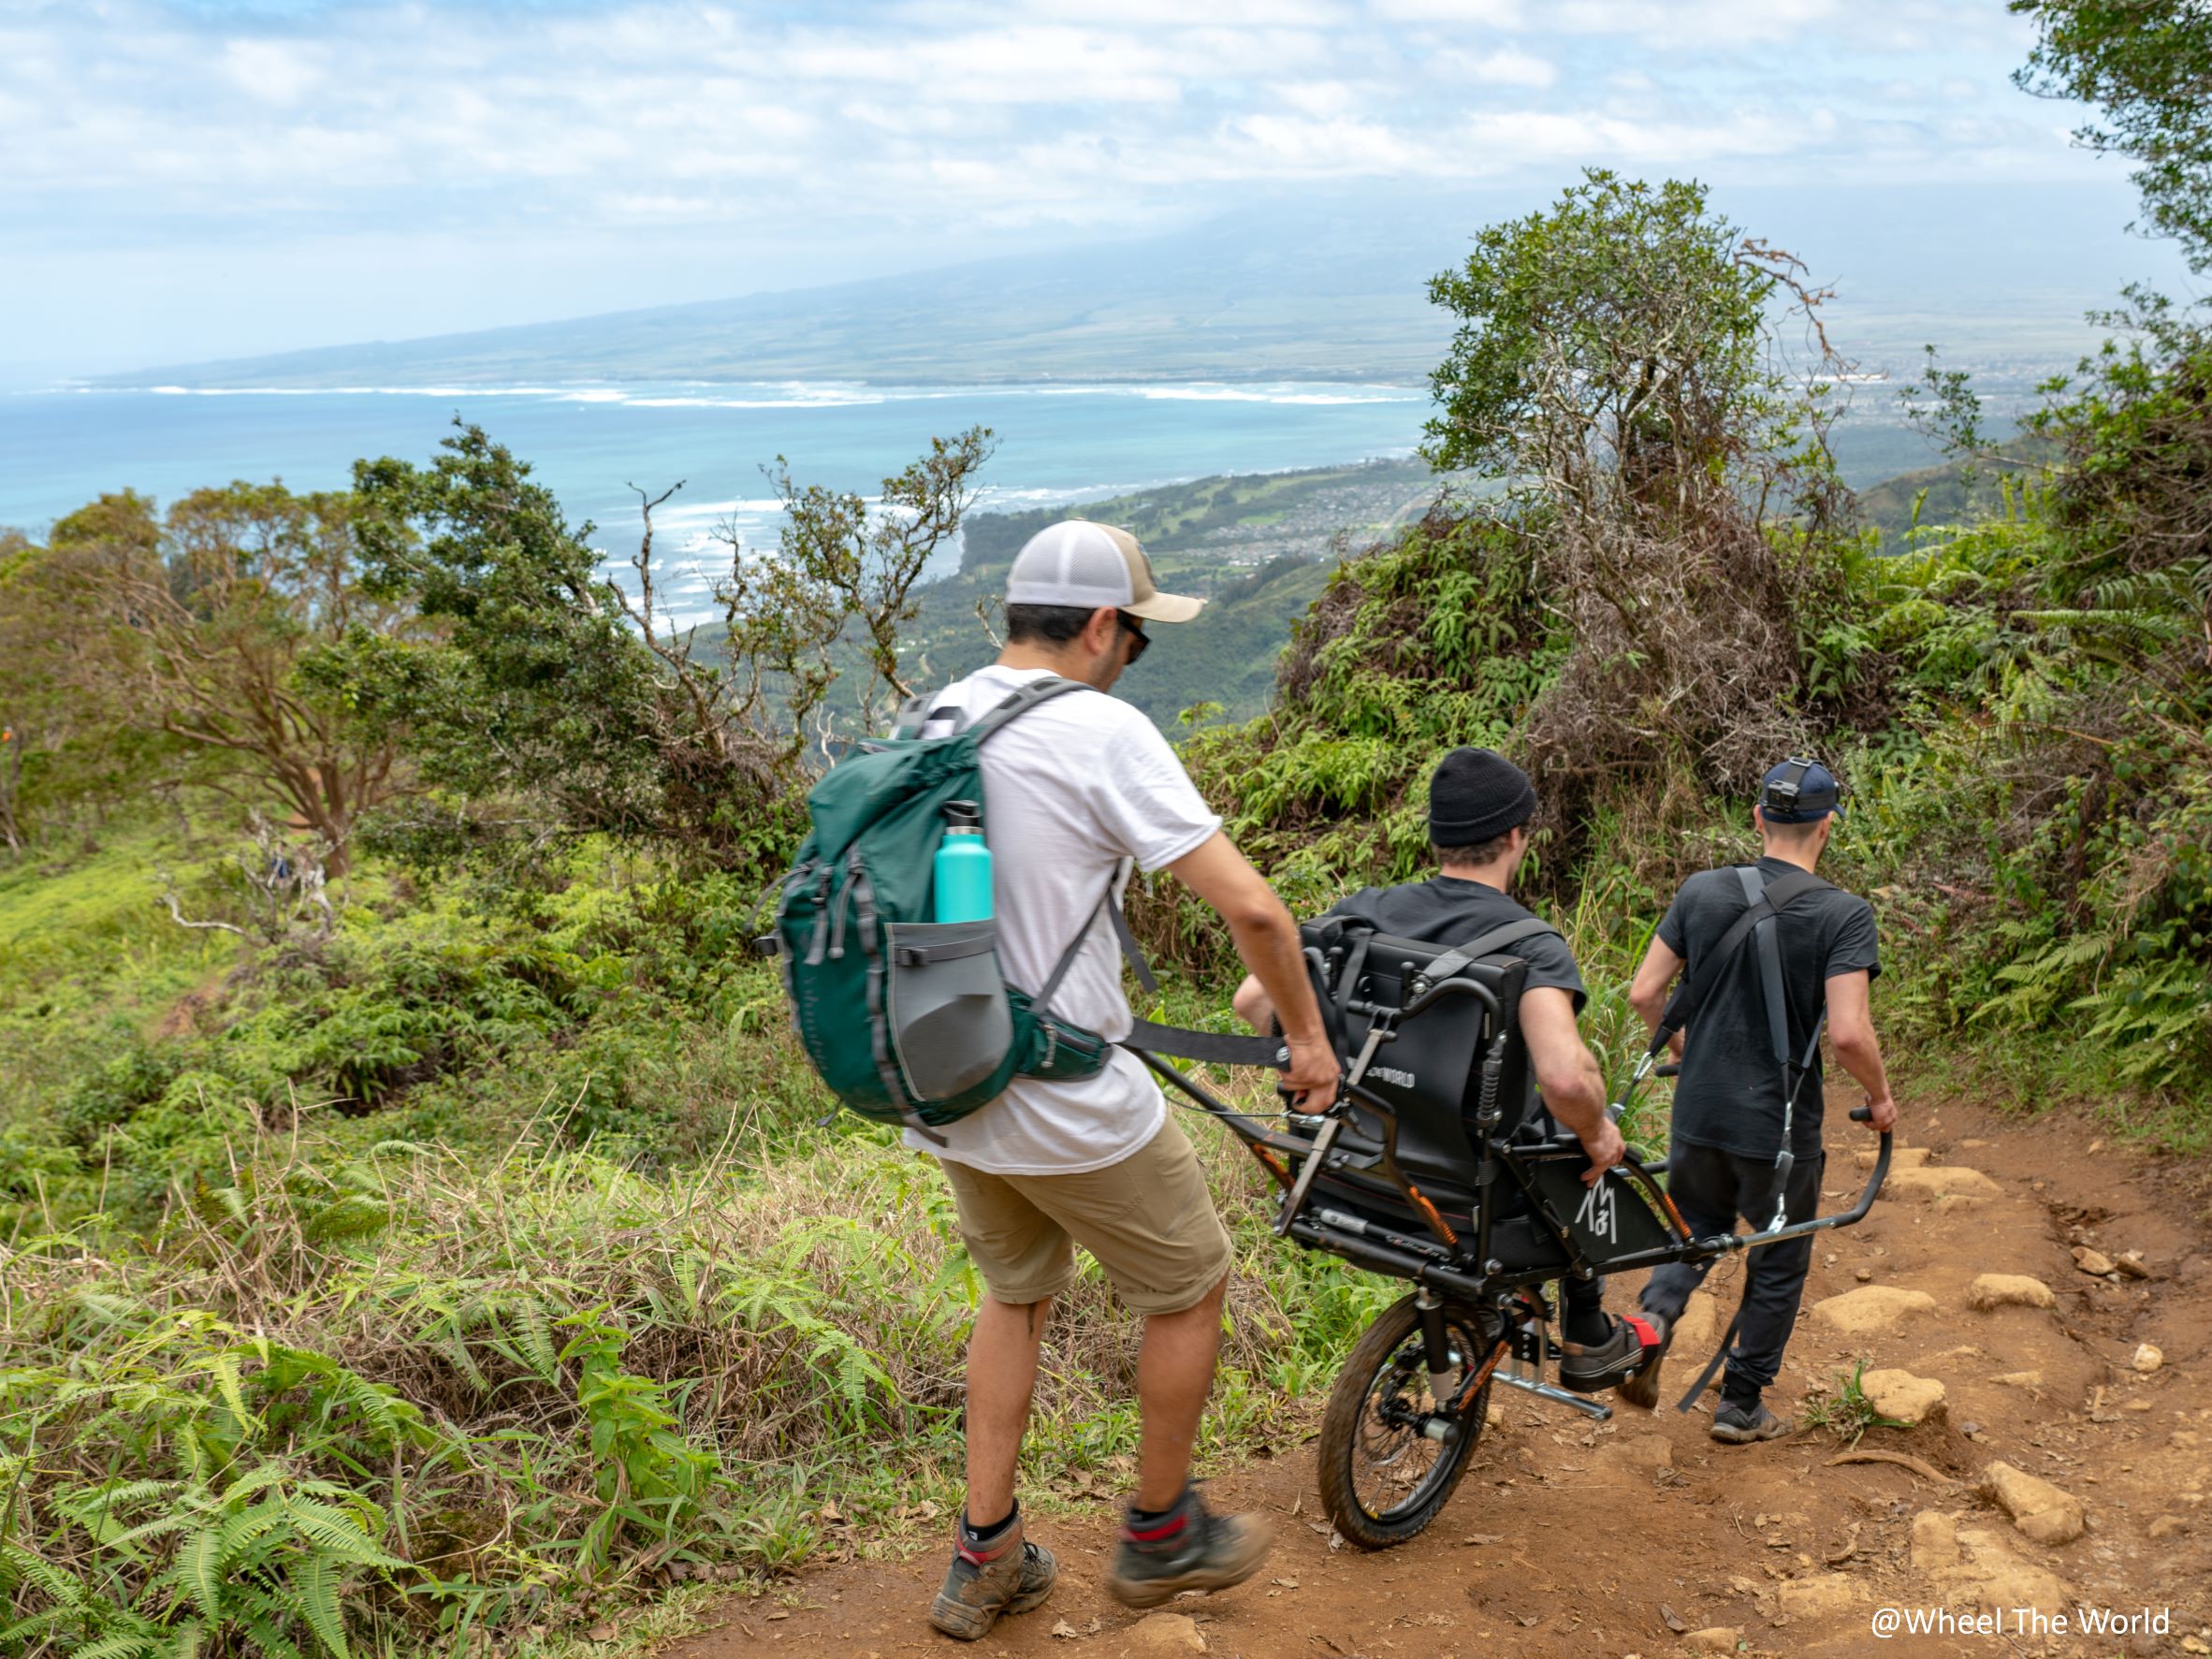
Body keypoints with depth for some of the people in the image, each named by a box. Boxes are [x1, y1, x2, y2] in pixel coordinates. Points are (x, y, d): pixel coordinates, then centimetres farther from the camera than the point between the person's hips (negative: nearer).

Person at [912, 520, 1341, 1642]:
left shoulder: (934, 726, 3)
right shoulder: (1102, 732, -18)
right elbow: (1249, 906, -22)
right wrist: (1308, 1034, -6)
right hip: (1072, 1106, -7)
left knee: (1015, 1295, 27)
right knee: (1189, 1292, 16)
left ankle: (984, 1561, 31)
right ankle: (1160, 1535, 33)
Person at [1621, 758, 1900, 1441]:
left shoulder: (1702, 892, -3)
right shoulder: (1844, 914, -14)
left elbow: (1644, 993, -2)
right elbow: (1848, 1033, -22)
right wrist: (1880, 1098, -3)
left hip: (1698, 1111, 3)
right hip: (1781, 1126, -3)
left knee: (1697, 1225, 25)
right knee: (1778, 1265, 17)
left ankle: (1654, 1314, -1)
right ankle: (1741, 1406, 25)